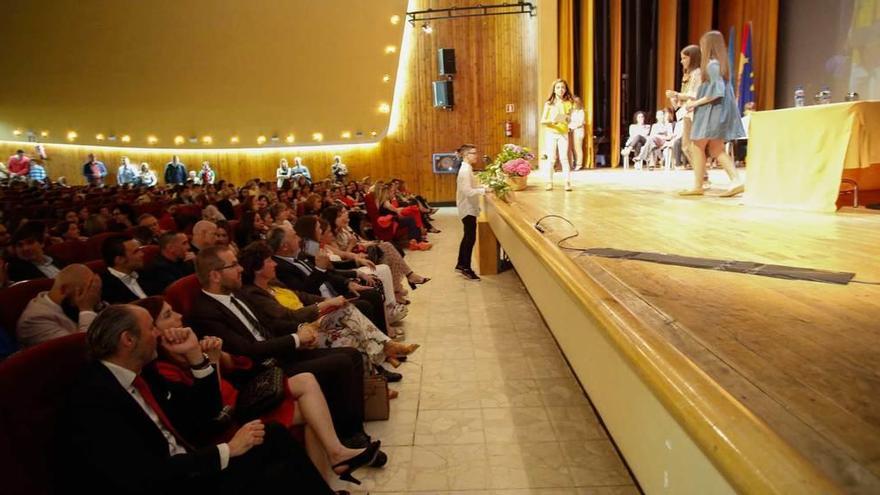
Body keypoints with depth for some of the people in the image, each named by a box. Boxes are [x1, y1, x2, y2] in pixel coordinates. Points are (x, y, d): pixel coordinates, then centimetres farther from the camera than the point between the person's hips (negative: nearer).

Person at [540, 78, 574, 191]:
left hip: (563, 134, 1)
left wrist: (567, 118, -14)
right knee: (551, 159, -1)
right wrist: (551, 121, -19)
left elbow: (570, 120, 9)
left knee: (564, 158, -6)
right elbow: (542, 120, 0)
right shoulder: (548, 104, 3)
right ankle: (549, 182, 5)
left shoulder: (568, 103, 6)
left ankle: (567, 182, -6)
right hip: (551, 133, 0)